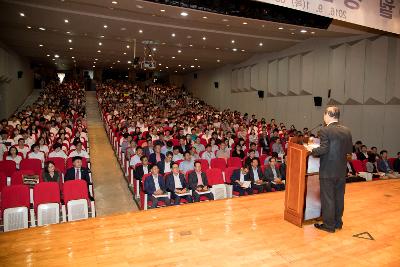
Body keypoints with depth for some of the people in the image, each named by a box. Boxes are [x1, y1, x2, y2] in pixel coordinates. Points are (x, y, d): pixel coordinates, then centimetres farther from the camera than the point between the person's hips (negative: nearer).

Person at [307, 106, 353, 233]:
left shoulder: (325, 130, -15)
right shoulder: (347, 131, 4)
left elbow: (323, 149, -22)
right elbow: (350, 150, 7)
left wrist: (312, 150, -6)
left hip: (328, 171, -6)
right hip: (341, 170, 6)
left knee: (327, 198, 4)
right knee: (339, 197, 17)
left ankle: (329, 225, 13)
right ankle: (338, 222, 29)